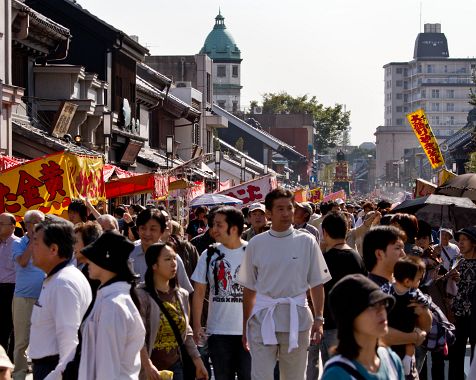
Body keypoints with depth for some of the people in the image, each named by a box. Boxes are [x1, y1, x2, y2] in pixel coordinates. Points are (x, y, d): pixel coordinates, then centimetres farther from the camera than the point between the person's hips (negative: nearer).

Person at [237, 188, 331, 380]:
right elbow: (249, 289, 9)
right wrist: (246, 325, 9)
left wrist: (318, 319, -4)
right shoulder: (256, 244, 3)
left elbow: (317, 285, 4)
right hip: (263, 319, 0)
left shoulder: (306, 242, 1)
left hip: (296, 318, 0)